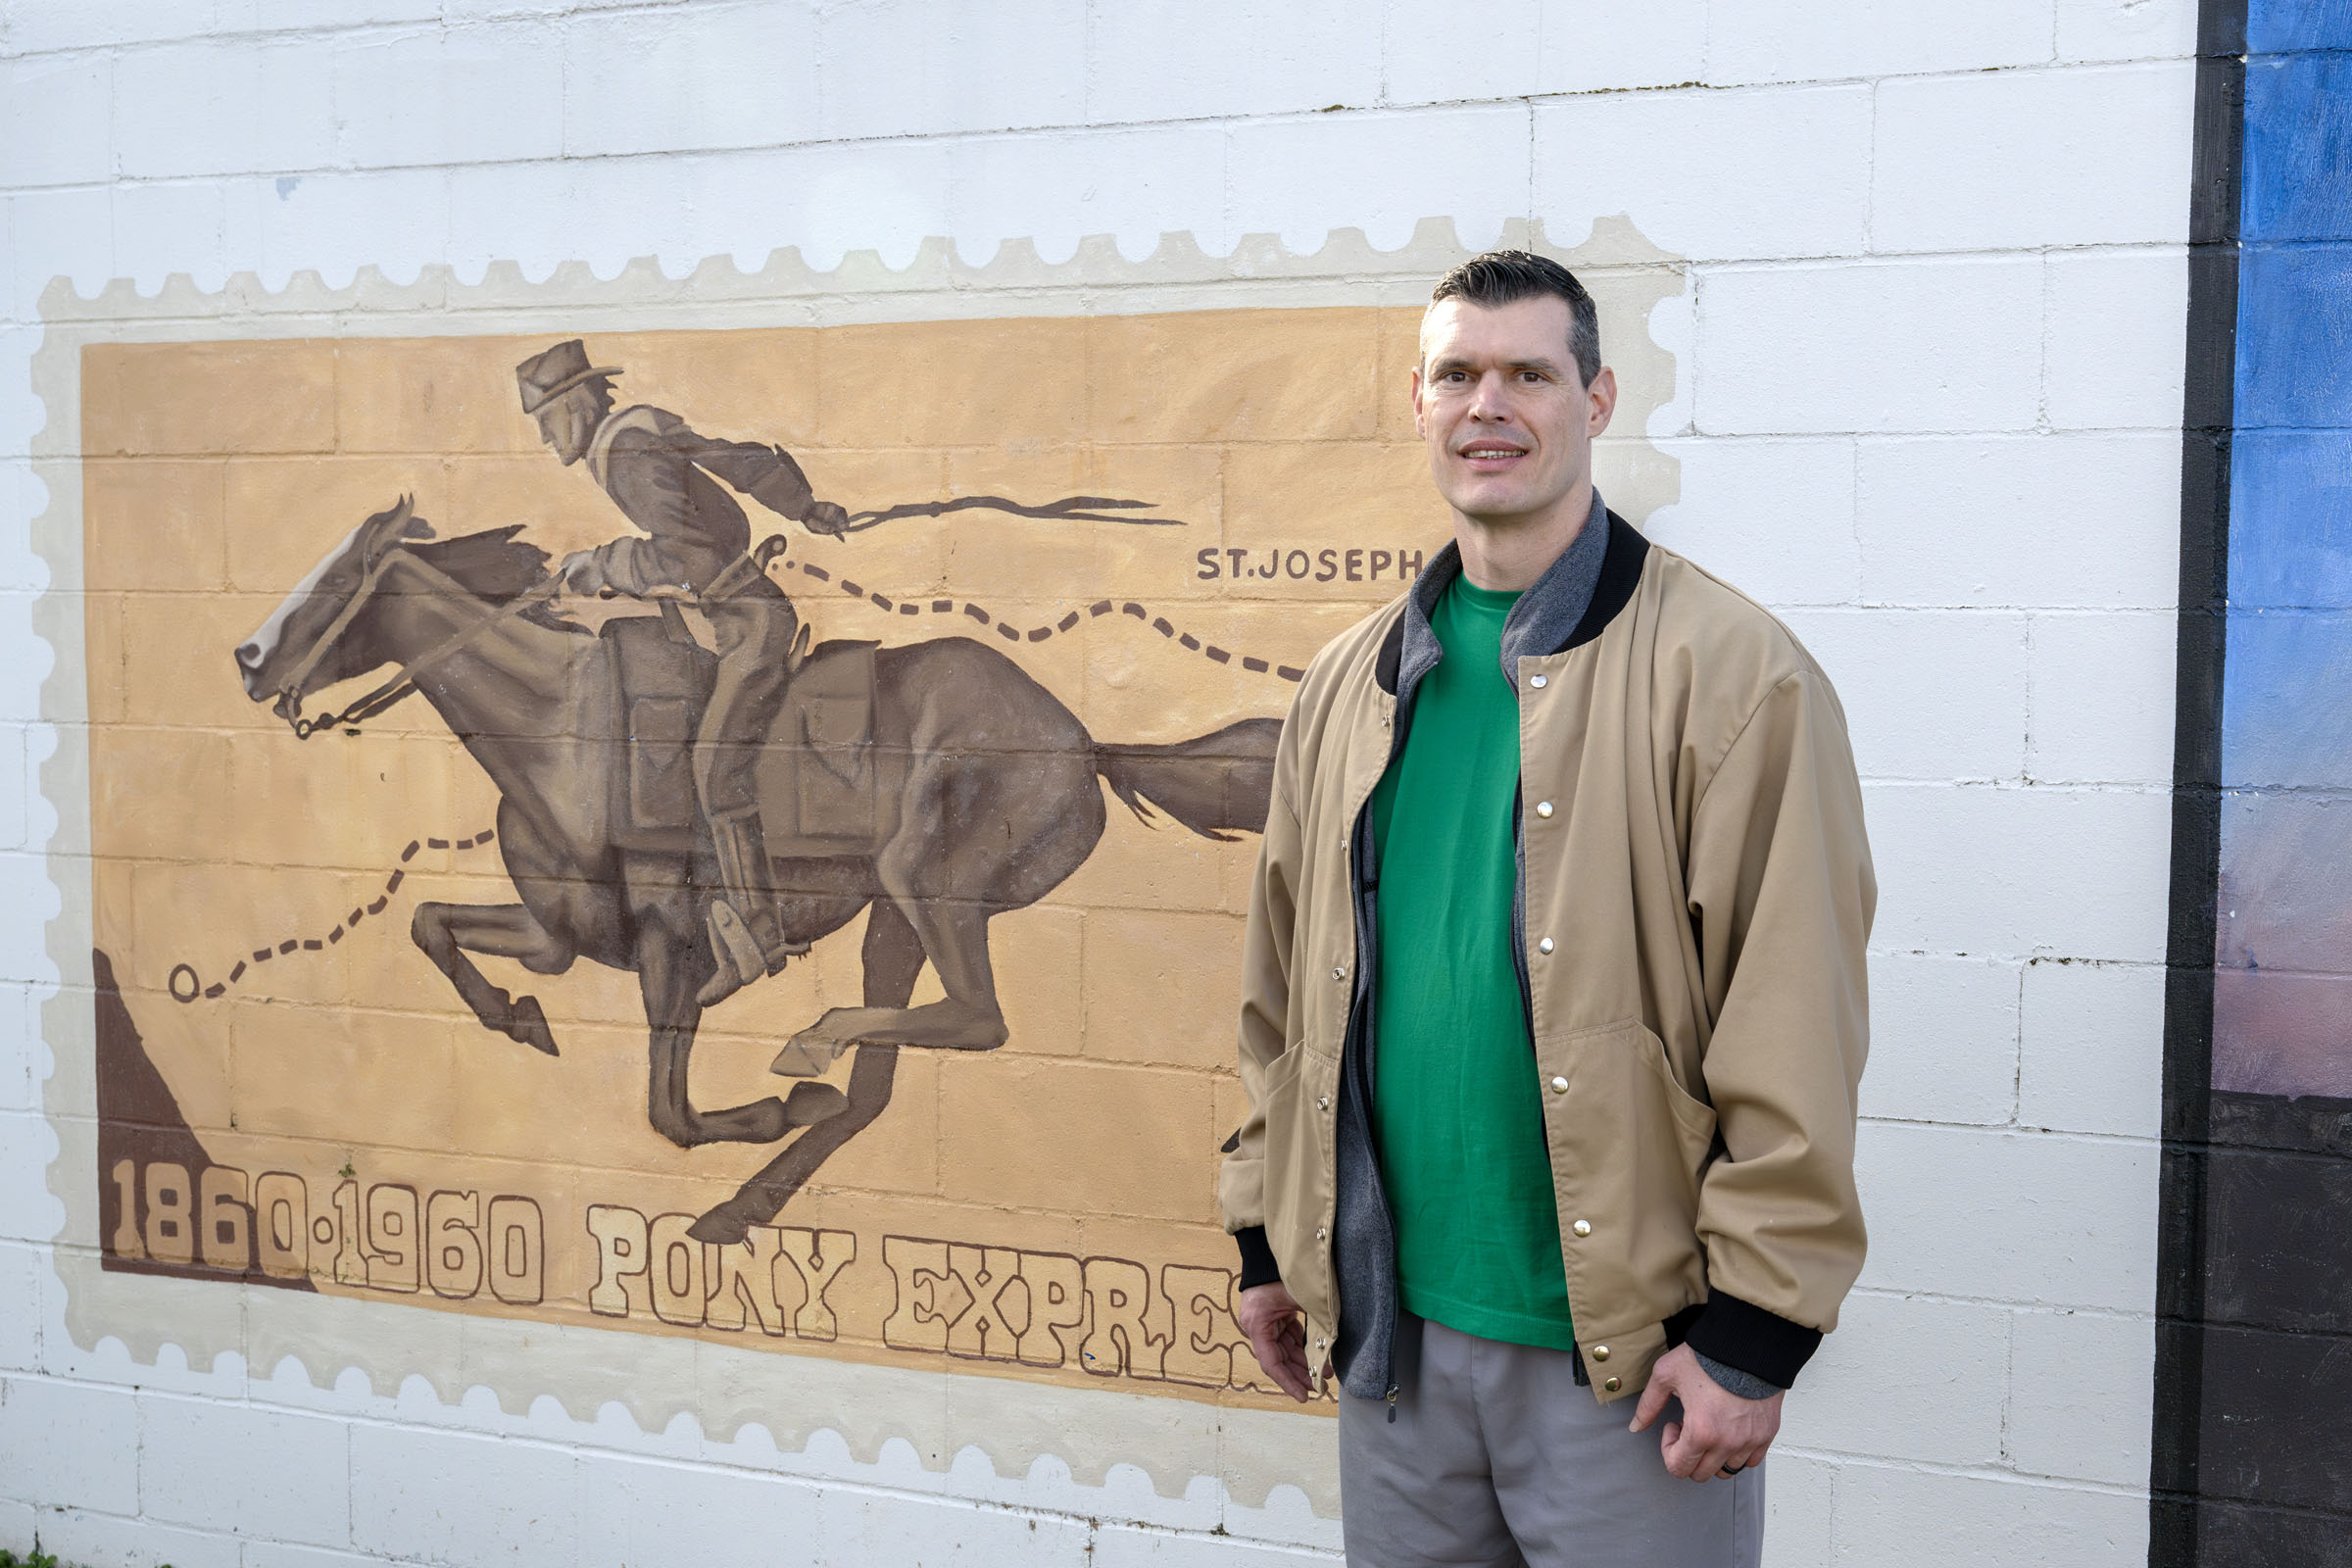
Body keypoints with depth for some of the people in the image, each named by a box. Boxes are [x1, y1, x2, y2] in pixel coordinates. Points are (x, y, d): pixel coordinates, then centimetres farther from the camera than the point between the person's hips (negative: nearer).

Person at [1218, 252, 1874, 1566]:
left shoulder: (1731, 671, -9)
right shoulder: (1354, 685, 9)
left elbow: (1791, 1038, -13)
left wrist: (1752, 1330, -14)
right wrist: (1270, 1239, 13)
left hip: (1624, 1346, -5)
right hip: (1392, 1332, 5)